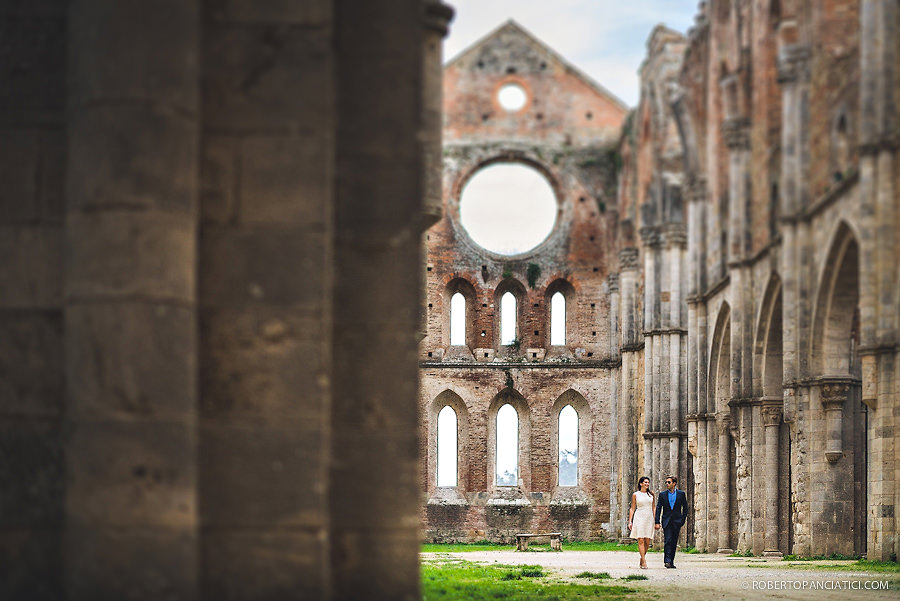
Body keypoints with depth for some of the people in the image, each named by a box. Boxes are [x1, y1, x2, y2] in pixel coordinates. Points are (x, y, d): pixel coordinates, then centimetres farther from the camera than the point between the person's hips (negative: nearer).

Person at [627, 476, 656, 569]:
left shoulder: (651, 494, 10)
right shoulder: (635, 495, 3)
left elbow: (654, 507, 15)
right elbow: (632, 508, 5)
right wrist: (630, 521, 0)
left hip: (649, 518, 3)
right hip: (639, 518, -3)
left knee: (647, 542, 1)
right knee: (641, 540, -11)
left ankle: (642, 559, 18)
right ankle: (644, 561, -13)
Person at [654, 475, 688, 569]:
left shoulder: (681, 494, 4)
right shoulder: (662, 494, 4)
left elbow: (685, 508, 8)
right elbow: (658, 508, 2)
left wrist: (683, 520, 1)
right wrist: (657, 522, -6)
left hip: (677, 522, 1)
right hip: (666, 521, -1)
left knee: (674, 542, 5)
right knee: (668, 540, -12)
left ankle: (671, 561, 11)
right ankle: (667, 561, -17)